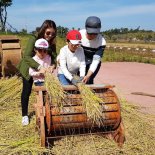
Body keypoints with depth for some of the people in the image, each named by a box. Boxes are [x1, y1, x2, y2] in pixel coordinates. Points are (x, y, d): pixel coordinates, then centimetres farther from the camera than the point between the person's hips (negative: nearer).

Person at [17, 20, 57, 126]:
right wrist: (39, 67, -47)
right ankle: (25, 115, 18)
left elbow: (54, 56, -16)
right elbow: (27, 56, -36)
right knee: (26, 91, 3)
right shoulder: (34, 39, -28)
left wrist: (53, 65, -38)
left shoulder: (52, 42, -13)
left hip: (43, 68, 4)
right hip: (28, 68, -4)